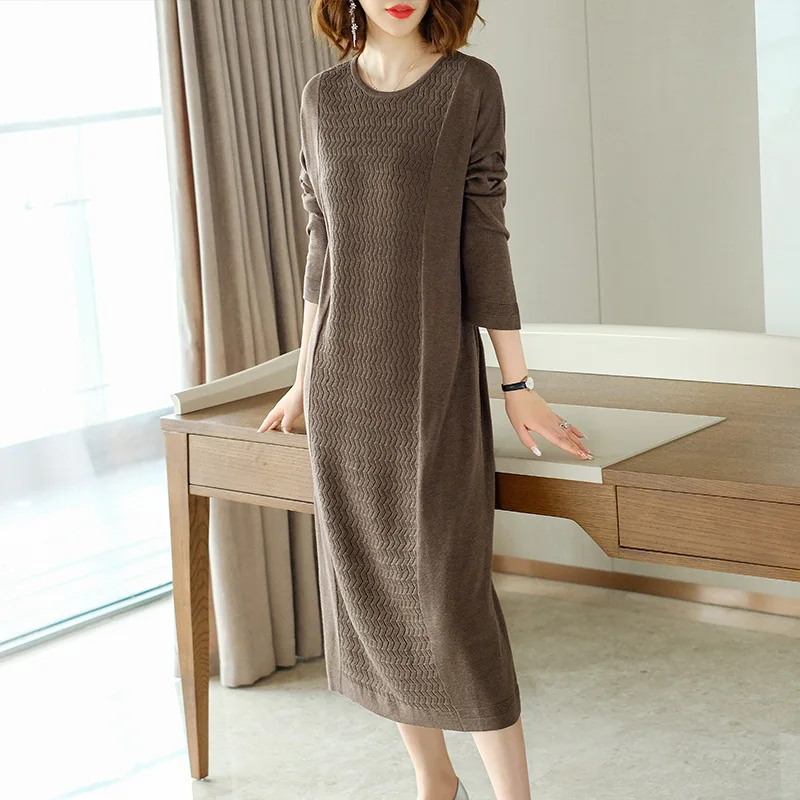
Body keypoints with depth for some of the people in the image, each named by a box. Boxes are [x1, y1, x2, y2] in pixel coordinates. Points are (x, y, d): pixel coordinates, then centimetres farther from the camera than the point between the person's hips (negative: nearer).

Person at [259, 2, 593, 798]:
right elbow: (322, 247, 12)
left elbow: (484, 240, -4)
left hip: (434, 371, -4)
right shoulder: (322, 95, 6)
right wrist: (305, 379, 15)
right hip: (346, 375, 4)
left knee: (448, 589, -7)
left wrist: (517, 386, -4)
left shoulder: (471, 85, -4)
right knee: (372, 586, 9)